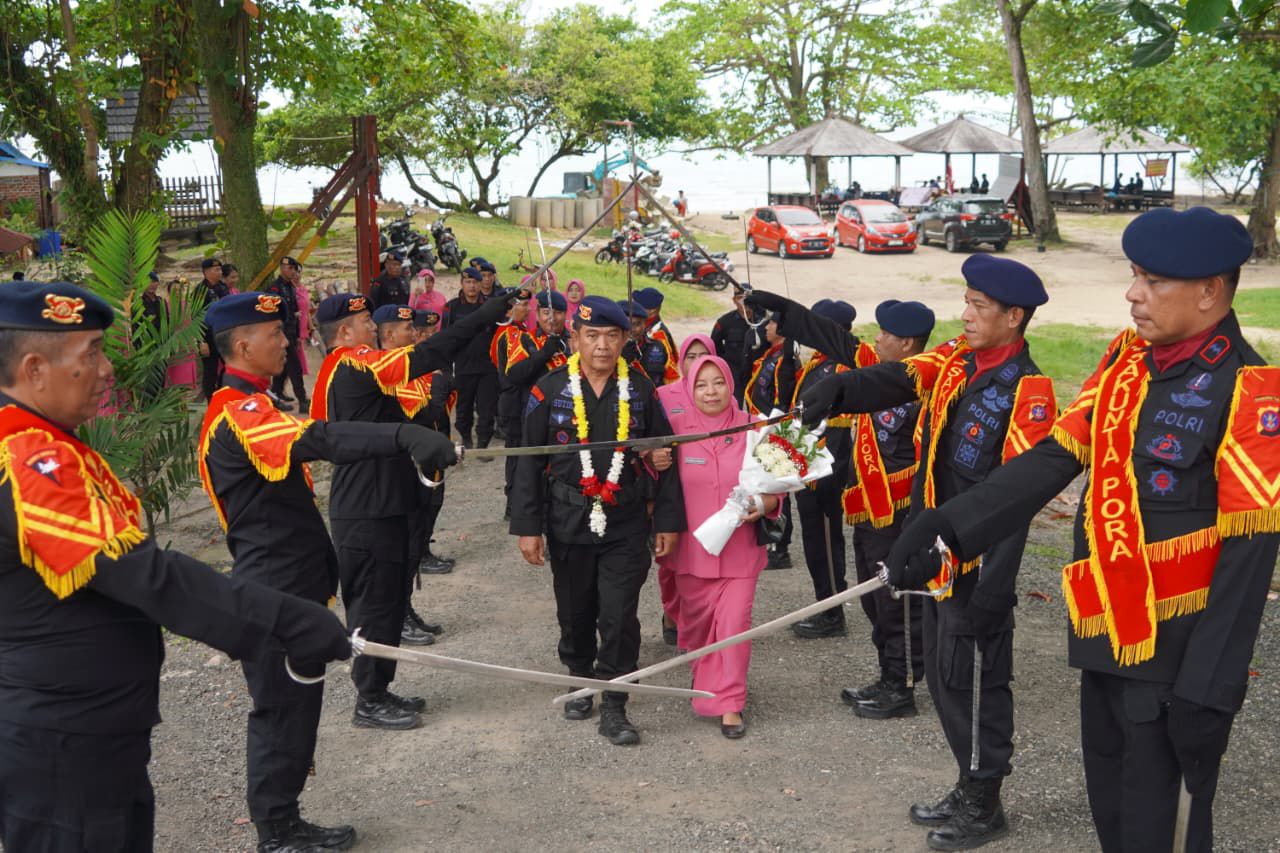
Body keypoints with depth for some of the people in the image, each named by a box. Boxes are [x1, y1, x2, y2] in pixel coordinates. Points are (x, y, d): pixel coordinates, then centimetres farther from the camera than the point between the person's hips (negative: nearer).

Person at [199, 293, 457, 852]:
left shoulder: (251, 406, 15)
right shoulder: (236, 414, -20)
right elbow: (317, 441, -39)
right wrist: (405, 436, -52)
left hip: (291, 585, 10)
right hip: (274, 595, -10)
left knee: (298, 704, 17)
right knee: (280, 708, 1)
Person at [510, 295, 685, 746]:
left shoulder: (641, 390, 1)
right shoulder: (550, 391, -2)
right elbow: (529, 463, 0)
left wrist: (668, 521, 3)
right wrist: (527, 527, -3)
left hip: (626, 527, 0)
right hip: (568, 524, 1)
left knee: (619, 618, -5)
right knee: (575, 615, 14)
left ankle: (614, 709, 7)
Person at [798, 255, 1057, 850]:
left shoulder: (1027, 389, -16)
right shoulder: (953, 361, 6)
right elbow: (895, 381, -10)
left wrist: (993, 587, -23)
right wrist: (835, 389, -30)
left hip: (979, 562, -8)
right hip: (939, 553, 8)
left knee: (978, 676, 5)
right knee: (943, 674, 17)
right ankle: (970, 788, 35)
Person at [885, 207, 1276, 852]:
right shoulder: (1125, 360, 5)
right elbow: (1053, 459, 0)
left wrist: (1209, 692, -20)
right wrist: (947, 524, -12)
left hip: (1175, 655, -7)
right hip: (1105, 637, 7)